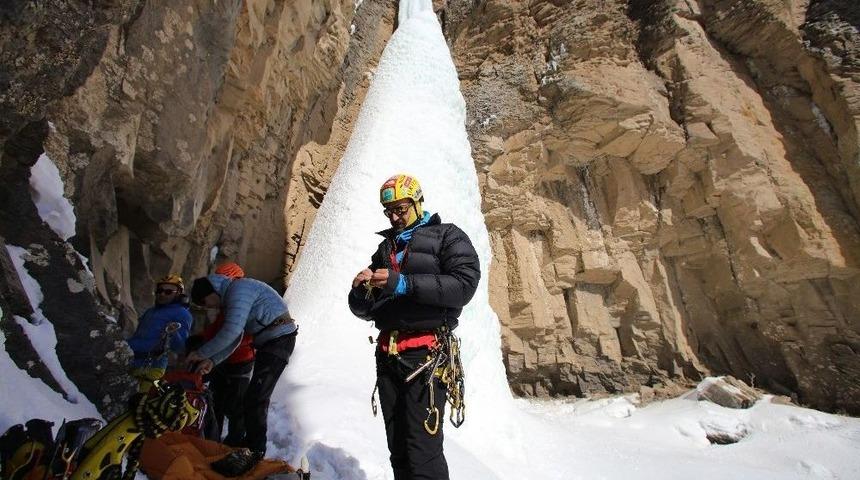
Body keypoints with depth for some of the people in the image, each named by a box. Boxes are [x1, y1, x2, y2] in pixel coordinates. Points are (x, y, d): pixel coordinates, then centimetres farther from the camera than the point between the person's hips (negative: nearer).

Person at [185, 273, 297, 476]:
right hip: (270, 340, 11)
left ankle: (253, 450, -6)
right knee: (257, 396, 19)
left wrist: (202, 353, -11)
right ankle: (253, 443, 33)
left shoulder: (238, 289, -15)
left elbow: (231, 331, -23)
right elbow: (236, 337, 14)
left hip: (279, 338, -11)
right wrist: (212, 361, 4)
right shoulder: (232, 296, 16)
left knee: (255, 397, -13)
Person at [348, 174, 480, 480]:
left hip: (426, 355, -6)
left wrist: (404, 284, -21)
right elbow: (364, 310, 19)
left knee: (422, 452, -6)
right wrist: (359, 291, -5)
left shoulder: (447, 236, 4)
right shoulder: (385, 248, 20)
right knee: (398, 450, 14)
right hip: (387, 357, 6)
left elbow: (464, 284, -14)